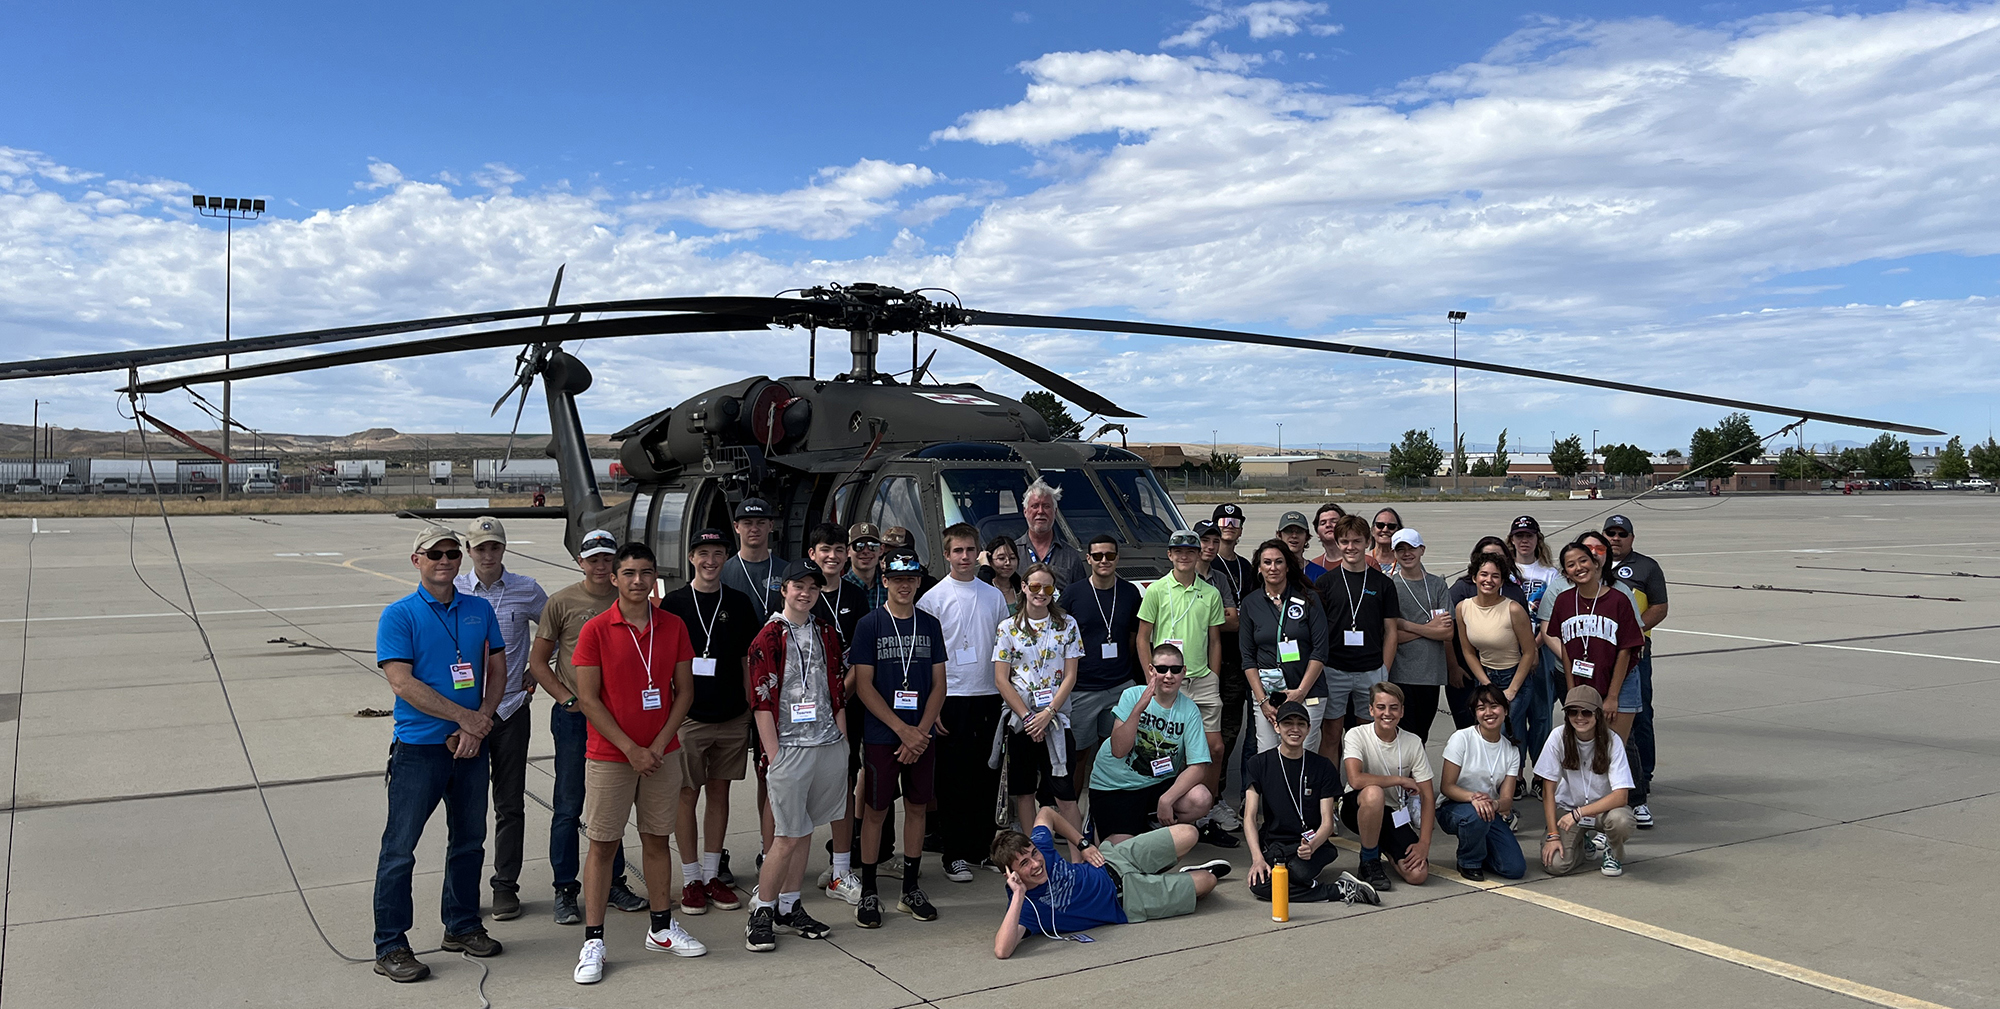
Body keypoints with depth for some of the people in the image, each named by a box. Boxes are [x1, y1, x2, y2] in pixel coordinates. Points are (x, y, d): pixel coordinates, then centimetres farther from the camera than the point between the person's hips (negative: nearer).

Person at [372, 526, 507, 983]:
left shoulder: (479, 610, 7)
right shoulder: (399, 615, -7)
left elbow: (497, 670, 8)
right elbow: (403, 683, -15)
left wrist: (479, 725, -8)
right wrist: (466, 717, -16)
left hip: (471, 746, 5)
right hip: (418, 748, -5)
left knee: (470, 840, 15)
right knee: (400, 848, -1)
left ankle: (462, 926, 30)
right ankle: (390, 946, 10)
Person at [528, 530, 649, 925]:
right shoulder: (561, 603, -3)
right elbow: (538, 661, 1)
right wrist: (568, 699, -9)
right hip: (574, 716, -3)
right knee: (569, 807, 1)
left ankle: (613, 883, 24)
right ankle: (565, 890, 11)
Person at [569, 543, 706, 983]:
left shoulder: (674, 627, 3)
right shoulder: (596, 630, -7)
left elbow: (685, 690, 4)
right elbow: (588, 699, -9)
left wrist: (659, 744, -7)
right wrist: (631, 749, -13)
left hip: (662, 753, 3)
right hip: (609, 756, -3)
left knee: (658, 840, 12)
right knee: (603, 844, 2)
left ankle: (661, 928, 24)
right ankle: (592, 942, 8)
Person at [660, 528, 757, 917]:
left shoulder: (739, 603, 6)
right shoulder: (674, 603, -1)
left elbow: (747, 661, 10)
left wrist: (752, 709, 7)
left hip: (732, 716, 3)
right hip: (688, 715, -2)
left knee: (719, 792, 9)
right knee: (688, 794, 2)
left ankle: (712, 874, 19)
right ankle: (691, 879, 12)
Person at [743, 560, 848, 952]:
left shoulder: (826, 633, 12)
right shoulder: (769, 637, -6)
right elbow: (761, 702, -9)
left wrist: (841, 736, 9)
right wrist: (773, 756, -12)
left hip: (827, 744, 5)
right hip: (789, 747, -5)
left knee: (804, 830, 12)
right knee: (788, 837, -5)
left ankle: (790, 906, 22)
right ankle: (761, 912, 8)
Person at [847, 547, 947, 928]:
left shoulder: (929, 625, 7)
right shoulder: (870, 625, -3)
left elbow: (938, 685, 6)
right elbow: (863, 686, -8)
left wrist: (921, 732, -7)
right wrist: (903, 729, -12)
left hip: (922, 735, 4)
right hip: (881, 735, -3)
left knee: (917, 806, 9)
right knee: (875, 810, 1)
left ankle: (911, 890, 20)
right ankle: (868, 893, 12)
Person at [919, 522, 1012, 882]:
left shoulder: (994, 596, 10)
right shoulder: (933, 598, -3)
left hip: (990, 696, 4)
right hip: (953, 697, -4)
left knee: (988, 776, 9)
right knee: (953, 778, -1)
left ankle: (984, 847, 21)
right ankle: (954, 855, 7)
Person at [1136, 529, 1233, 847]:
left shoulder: (1211, 594, 10)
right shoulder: (1156, 591, 1)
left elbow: (1214, 640, 15)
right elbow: (1143, 638, 1)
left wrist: (1213, 679, 8)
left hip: (1202, 680, 3)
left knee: (1213, 747, 1)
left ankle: (1204, 820, 12)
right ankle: (1165, 819, 10)